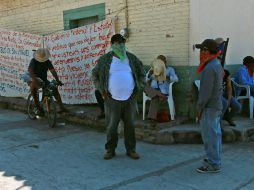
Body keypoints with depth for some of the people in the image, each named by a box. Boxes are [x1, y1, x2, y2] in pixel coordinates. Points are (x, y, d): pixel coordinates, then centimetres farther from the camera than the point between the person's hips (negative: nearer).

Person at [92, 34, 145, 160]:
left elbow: (141, 74, 16)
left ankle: (131, 150, 20)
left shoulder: (132, 58, 6)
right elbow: (95, 75, 8)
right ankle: (110, 150, 19)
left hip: (130, 98, 2)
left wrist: (139, 88, 7)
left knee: (130, 125, 7)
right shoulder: (104, 59, 0)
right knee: (111, 126, 4)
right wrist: (102, 90, 1)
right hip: (112, 99, -2)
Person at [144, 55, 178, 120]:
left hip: (163, 90, -3)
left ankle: (152, 116, -48)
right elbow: (146, 79, 15)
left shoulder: (169, 69, 17)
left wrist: (168, 77, -20)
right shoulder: (153, 69, 25)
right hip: (152, 90, 3)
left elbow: (176, 79, 1)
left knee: (155, 96, -38)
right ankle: (159, 95, -50)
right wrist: (149, 74, -7)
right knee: (145, 87, -33)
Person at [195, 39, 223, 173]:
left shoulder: (209, 68, -21)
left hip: (209, 107, -10)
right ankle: (215, 158, 29)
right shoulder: (217, 64, 10)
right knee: (215, 133, 17)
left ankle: (213, 164, 5)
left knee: (210, 135, -2)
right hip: (216, 105, 10)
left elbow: (206, 91, -23)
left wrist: (199, 108, -14)